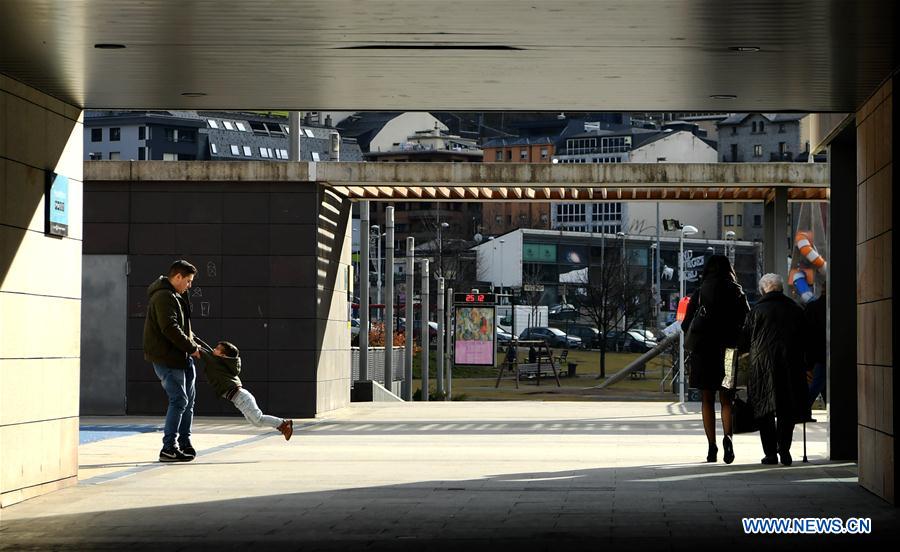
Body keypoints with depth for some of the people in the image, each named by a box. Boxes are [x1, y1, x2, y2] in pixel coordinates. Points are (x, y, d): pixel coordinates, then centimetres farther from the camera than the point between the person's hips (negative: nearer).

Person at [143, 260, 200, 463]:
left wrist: (191, 342, 8)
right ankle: (169, 448, -8)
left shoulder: (175, 296, 18)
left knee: (187, 399, 15)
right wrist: (191, 347, -17)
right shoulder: (164, 297, -16)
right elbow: (170, 329, -25)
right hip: (166, 357, -10)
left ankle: (184, 442, 26)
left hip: (180, 356, 10)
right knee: (179, 400, -11)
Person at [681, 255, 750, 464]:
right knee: (726, 399, 9)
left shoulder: (699, 294, -3)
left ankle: (712, 445, 3)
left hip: (704, 352, -1)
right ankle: (727, 436, -16)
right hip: (730, 353, 1)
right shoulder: (737, 293, -1)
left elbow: (686, 325, -4)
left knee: (707, 400, 9)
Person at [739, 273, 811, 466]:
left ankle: (771, 453, 2)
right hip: (791, 367, 2)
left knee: (765, 409, 5)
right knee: (788, 409, 9)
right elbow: (805, 340, 11)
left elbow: (745, 341, 3)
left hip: (763, 365, -2)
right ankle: (784, 447, -6)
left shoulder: (757, 311, -2)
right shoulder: (796, 310, 6)